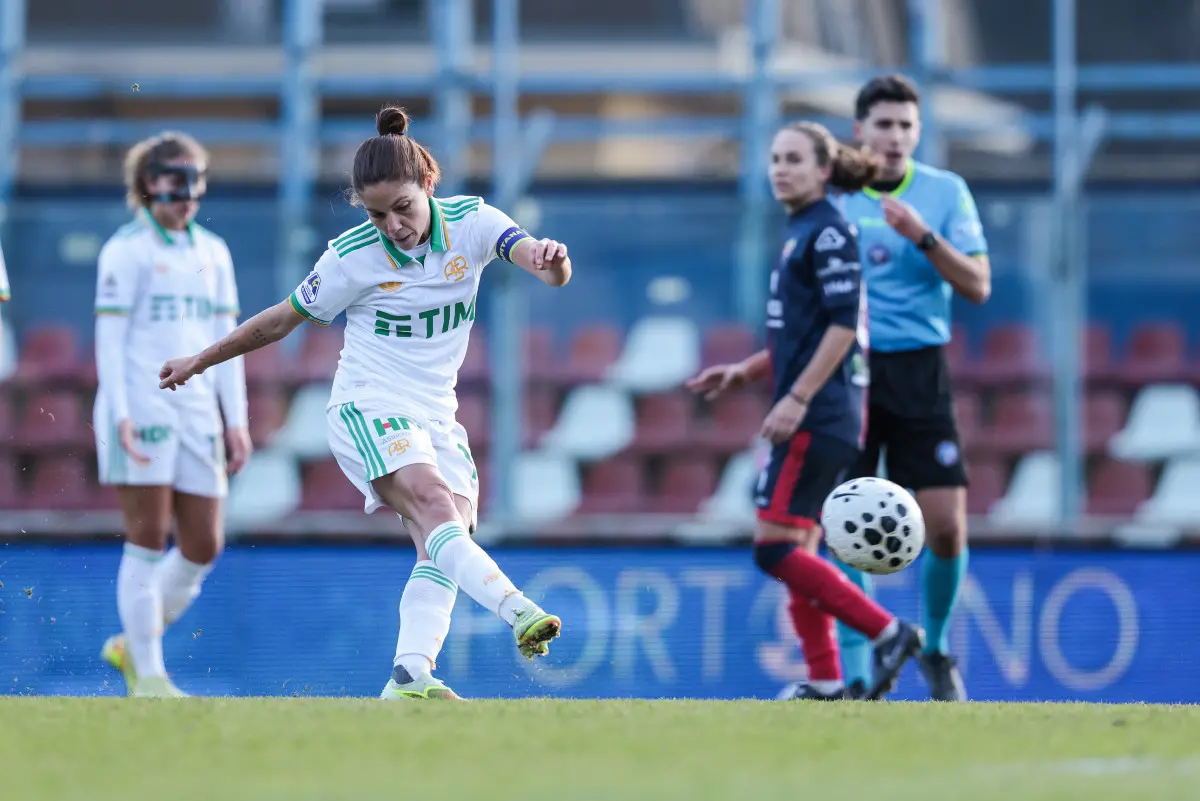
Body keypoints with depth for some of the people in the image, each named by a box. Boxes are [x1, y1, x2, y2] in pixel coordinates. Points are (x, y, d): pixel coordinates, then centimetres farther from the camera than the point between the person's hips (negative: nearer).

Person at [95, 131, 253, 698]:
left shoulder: (212, 253, 16)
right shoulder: (126, 249, -2)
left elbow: (226, 339, 16)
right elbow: (109, 336, -6)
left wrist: (237, 421, 10)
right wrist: (120, 413, -16)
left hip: (197, 413, 6)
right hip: (141, 411, -6)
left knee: (203, 547, 4)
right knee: (148, 540, -7)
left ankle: (132, 645, 21)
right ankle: (148, 674, -2)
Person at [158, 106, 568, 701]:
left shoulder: (471, 222, -4)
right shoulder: (353, 257, -9)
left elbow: (536, 260, -19)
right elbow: (282, 320, 5)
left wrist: (551, 261, -45)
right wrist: (199, 361, 12)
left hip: (436, 420, 5)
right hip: (368, 410, -5)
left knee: (445, 547, -14)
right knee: (436, 509, -29)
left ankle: (409, 675, -23)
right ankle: (518, 612, -50)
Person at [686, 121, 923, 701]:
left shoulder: (828, 233, -10)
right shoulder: (801, 233, 19)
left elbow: (843, 325, -18)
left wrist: (796, 400, -21)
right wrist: (743, 372, 19)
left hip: (820, 417, -10)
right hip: (810, 420, 10)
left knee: (775, 549, -12)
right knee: (796, 552, 8)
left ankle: (887, 633, -10)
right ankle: (824, 682, 10)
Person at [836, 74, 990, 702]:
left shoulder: (945, 192, 3)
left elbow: (978, 286, -5)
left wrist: (923, 236, -17)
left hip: (919, 372, 0)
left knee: (946, 526, -8)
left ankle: (936, 647, 17)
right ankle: (857, 674, 3)